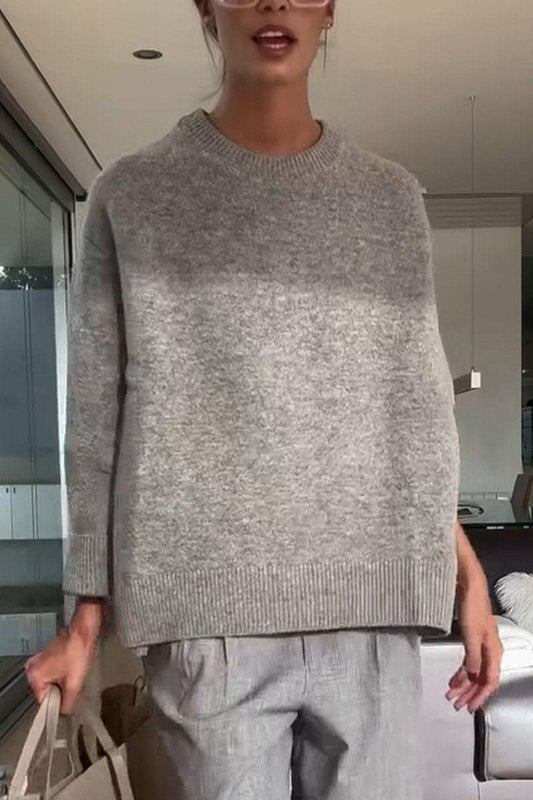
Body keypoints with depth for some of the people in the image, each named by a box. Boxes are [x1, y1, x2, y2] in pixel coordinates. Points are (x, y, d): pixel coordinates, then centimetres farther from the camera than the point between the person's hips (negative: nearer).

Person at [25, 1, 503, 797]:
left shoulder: (393, 198, 11)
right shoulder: (132, 195, 4)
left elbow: (418, 407, 11)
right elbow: (99, 421, 1)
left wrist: (467, 572, 7)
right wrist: (87, 616, 0)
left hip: (372, 609, 3)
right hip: (212, 613, -2)